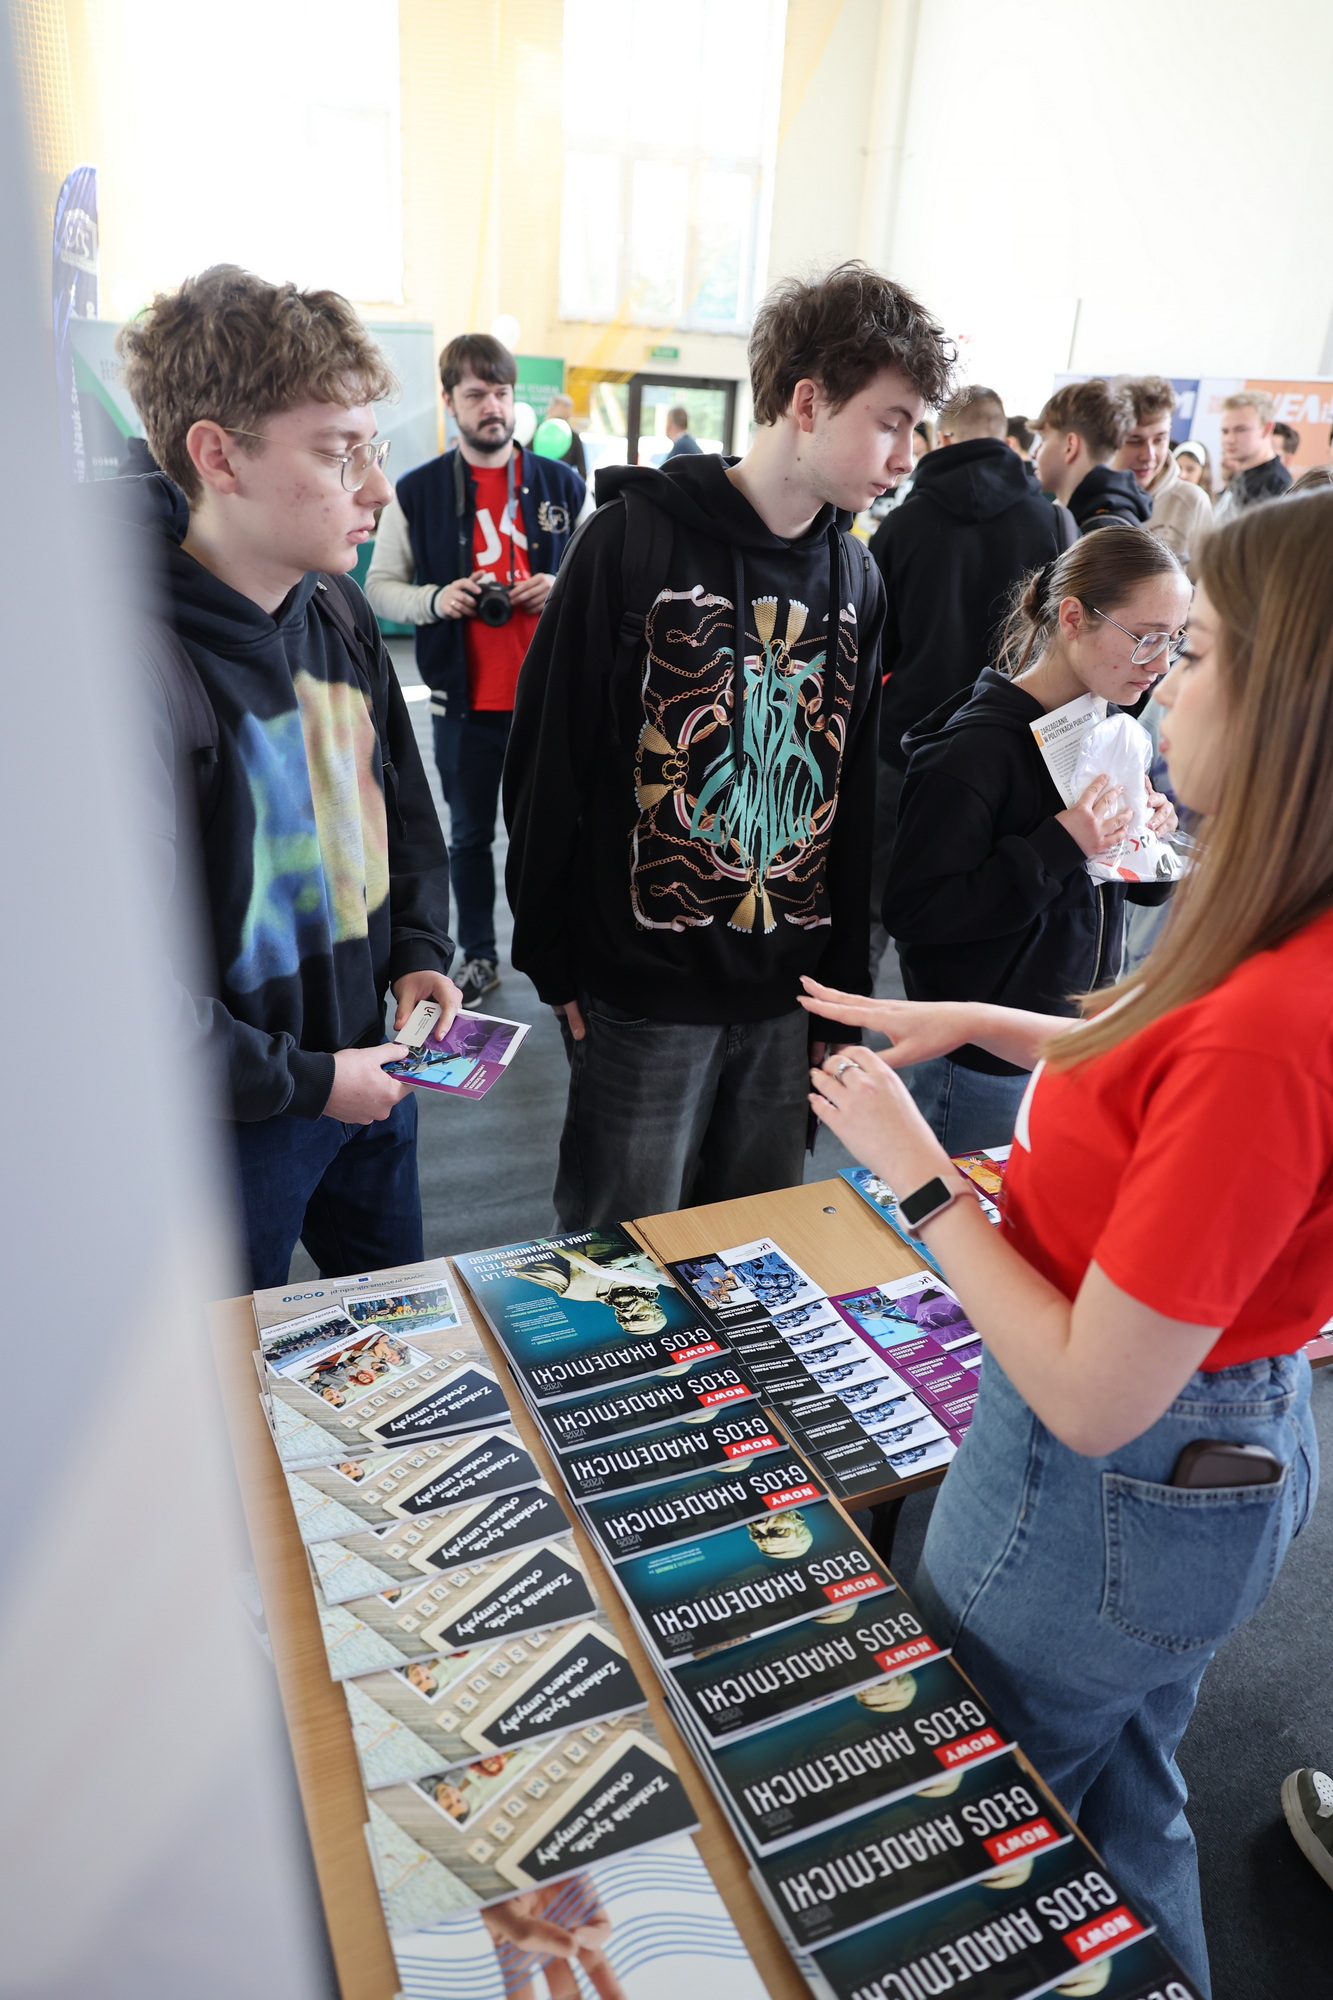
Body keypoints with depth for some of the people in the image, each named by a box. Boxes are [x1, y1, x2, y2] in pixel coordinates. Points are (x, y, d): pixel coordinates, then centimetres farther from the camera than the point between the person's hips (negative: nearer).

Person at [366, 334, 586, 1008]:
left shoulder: (563, 484, 4)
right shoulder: (416, 491, 1)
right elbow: (379, 588, 5)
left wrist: (561, 589, -11)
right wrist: (435, 599, -15)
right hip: (464, 700, 0)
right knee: (471, 835, 12)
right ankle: (479, 957, 28)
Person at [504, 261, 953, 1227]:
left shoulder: (857, 577, 7)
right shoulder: (635, 539, -9)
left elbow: (856, 794, 11)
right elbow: (549, 755, -7)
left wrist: (847, 983, 10)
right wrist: (552, 959, -6)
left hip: (790, 996, 5)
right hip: (644, 985, -4)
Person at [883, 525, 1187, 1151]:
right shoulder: (979, 746, -19)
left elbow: (1140, 887, 16)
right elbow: (911, 911, -24)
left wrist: (1151, 836, -7)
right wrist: (1058, 846, -27)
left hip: (1083, 1045, 7)